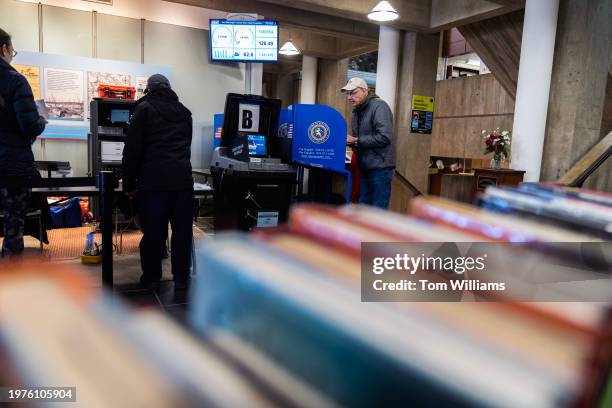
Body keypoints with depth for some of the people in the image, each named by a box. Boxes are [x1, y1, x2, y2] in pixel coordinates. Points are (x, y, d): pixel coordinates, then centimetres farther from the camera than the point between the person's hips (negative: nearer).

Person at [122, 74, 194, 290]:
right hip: (183, 178, 3)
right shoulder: (184, 111, 18)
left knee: (153, 231, 5)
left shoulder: (144, 108, 5)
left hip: (153, 180, -3)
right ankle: (181, 278, 15)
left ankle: (151, 278, 15)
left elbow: (132, 148, -1)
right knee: (182, 231, 7)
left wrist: (129, 183, 4)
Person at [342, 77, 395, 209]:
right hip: (365, 168, 8)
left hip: (380, 167, -8)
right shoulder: (357, 111, 14)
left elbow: (384, 137, -23)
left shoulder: (379, 106, -11)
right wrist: (348, 140, -1)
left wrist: (356, 141, -18)